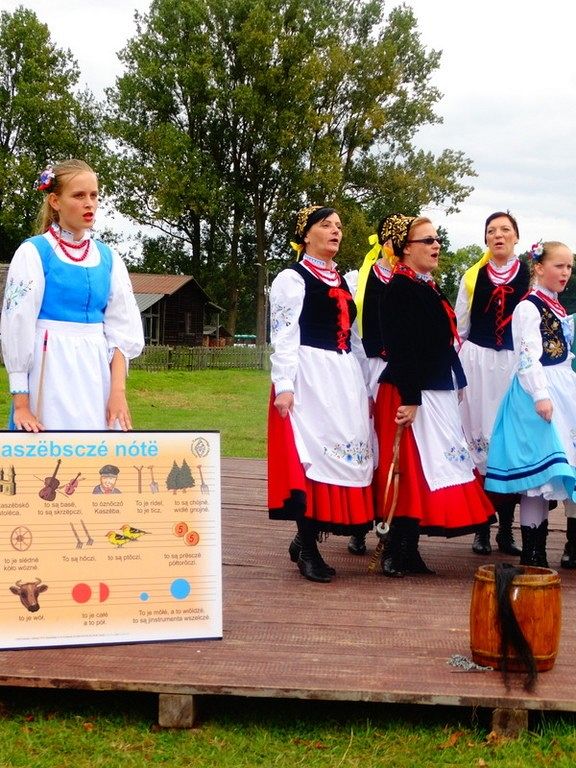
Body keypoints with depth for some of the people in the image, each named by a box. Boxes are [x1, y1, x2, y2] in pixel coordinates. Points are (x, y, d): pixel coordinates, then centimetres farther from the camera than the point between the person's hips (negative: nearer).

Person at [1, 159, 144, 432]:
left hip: (97, 371, 4)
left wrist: (117, 390, -6)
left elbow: (122, 328, 7)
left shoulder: (108, 258, 10)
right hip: (50, 371, -4)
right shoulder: (33, 253, -4)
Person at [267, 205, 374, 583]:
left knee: (346, 451, 4)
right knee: (312, 453, -9)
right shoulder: (292, 279, -2)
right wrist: (284, 386, -18)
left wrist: (366, 386, 18)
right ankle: (308, 548, -1)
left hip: (345, 377, 7)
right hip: (309, 377, -7)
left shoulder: (343, 281, 20)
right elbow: (284, 337, -9)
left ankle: (307, 538, 15)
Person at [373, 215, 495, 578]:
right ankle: (397, 553, -1)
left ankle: (406, 550, 16)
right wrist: (409, 398, -24)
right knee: (415, 469, -7)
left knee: (425, 471, 10)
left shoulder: (429, 288, 16)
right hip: (415, 394, -10)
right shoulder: (401, 288, -13)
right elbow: (400, 347, -20)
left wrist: (457, 385, 20)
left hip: (440, 394, 10)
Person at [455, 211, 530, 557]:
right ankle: (482, 527, 7)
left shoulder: (529, 275, 3)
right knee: (479, 439, 1)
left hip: (516, 363, -1)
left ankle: (506, 528, 8)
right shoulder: (473, 277, 10)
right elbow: (459, 328, 12)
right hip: (477, 362, 1)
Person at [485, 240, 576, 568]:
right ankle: (533, 555, 0)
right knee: (539, 468, -7)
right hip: (537, 390, -9)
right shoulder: (528, 307, -10)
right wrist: (541, 395, -27)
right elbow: (528, 355, -19)